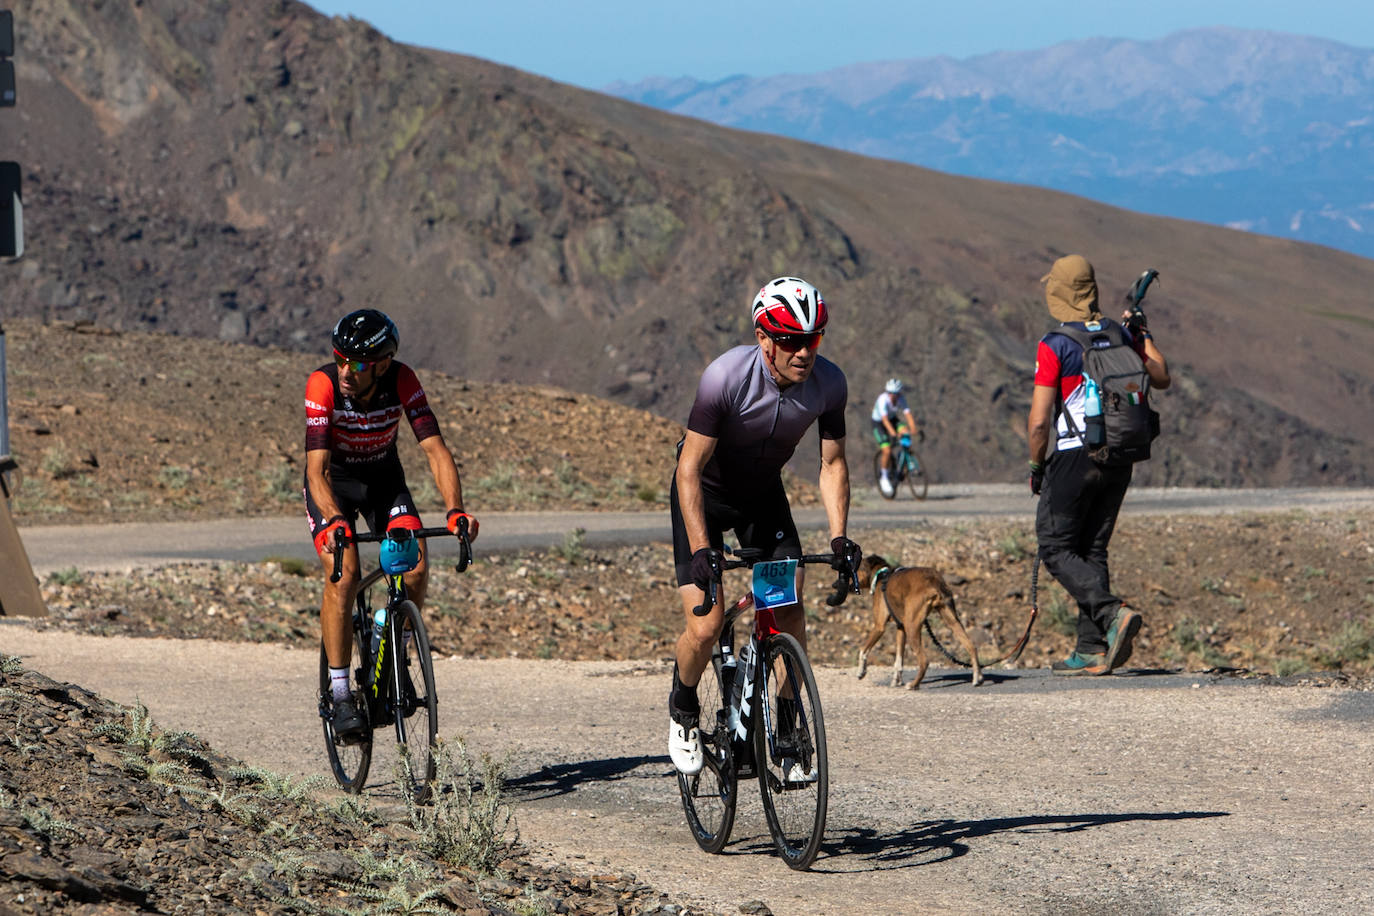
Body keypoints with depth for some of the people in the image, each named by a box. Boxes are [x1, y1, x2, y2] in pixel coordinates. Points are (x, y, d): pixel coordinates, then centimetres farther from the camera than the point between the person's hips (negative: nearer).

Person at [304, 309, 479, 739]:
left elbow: (435, 449, -28)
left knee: (415, 571, -18)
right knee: (343, 575, -24)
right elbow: (316, 469, -36)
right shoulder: (323, 384, -31)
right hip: (333, 482, -2)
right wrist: (335, 521, -54)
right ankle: (340, 694, -16)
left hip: (383, 478, 2)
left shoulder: (402, 381, -26)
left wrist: (455, 511, -44)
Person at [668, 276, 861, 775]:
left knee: (790, 617, -9)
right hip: (705, 491, -4)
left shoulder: (828, 383, -21)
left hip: (764, 494, 4)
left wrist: (839, 536, -19)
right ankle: (683, 711, 14)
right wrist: (700, 549, -36)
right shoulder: (726, 377, -33)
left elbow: (832, 464, -7)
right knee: (706, 626, -15)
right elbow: (690, 468, -29)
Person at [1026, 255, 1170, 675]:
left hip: (1075, 456, -6)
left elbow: (1039, 421, -13)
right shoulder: (1120, 334, 5)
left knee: (1056, 549, 3)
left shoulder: (1054, 346, -11)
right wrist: (1143, 334, 27)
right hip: (1120, 460, 6)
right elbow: (1161, 378, 17)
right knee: (1092, 549, 13)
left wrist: (1036, 466, 2)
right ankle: (1093, 650, 7)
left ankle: (1112, 613, -19)